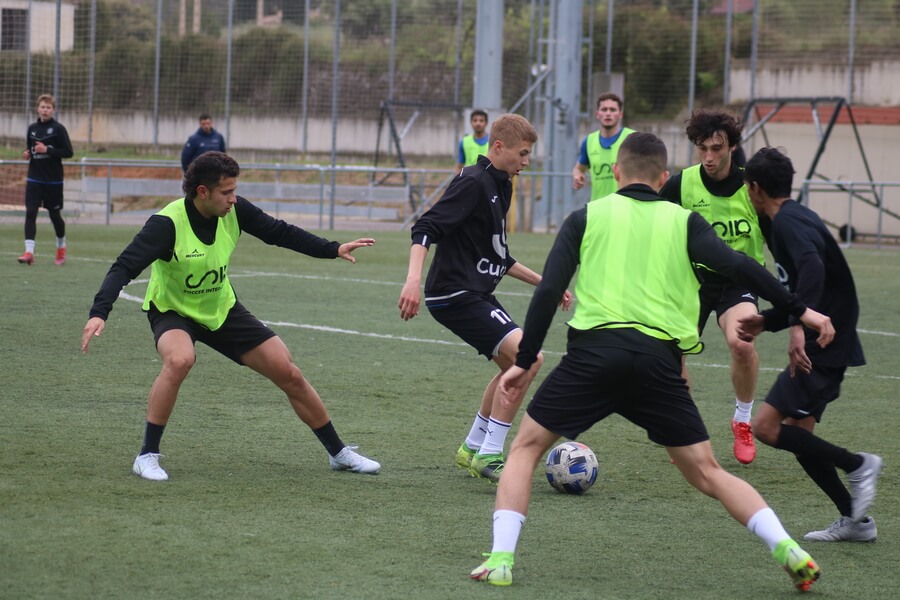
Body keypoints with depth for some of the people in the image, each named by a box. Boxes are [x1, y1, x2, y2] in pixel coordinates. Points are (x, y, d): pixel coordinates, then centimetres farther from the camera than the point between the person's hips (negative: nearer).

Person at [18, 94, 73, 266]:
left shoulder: (58, 129, -6)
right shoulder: (32, 128, 7)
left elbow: (68, 153, -10)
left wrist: (47, 150, -20)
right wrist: (27, 154, -1)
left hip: (53, 180, -3)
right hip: (34, 179, 3)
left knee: (55, 214, 8)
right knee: (30, 213, -11)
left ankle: (61, 248, 32)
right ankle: (29, 252, -15)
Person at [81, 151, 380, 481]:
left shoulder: (234, 210, -14)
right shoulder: (167, 224, -29)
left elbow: (278, 232, 2)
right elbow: (124, 267, -34)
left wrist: (333, 249, -3)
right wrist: (99, 313, -49)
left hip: (222, 309, 5)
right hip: (173, 311, -5)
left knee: (290, 375, 1)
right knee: (180, 359, -39)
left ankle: (339, 453, 20)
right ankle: (148, 456, -24)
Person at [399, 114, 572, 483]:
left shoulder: (500, 187, 16)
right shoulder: (474, 183, -14)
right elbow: (425, 229, -22)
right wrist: (414, 278, -35)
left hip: (475, 295, 11)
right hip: (455, 296, -11)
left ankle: (473, 449, 31)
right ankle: (489, 456, -15)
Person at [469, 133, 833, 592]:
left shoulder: (586, 217, 13)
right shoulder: (683, 222, 15)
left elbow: (549, 290, 5)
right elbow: (737, 267, 1)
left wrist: (525, 361, 9)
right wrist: (799, 310, 5)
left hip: (594, 347, -1)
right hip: (659, 358, 1)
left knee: (526, 447, 15)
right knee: (706, 472, 12)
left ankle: (500, 559, 0)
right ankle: (787, 549, -2)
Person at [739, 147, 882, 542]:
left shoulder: (790, 221, -14)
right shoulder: (792, 219, 18)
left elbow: (813, 268, -34)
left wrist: (798, 325, -41)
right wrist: (767, 321, 22)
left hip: (824, 345, -10)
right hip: (823, 344, 10)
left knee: (766, 427, -13)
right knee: (798, 435, 12)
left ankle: (857, 465, -6)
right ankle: (854, 520, 14)